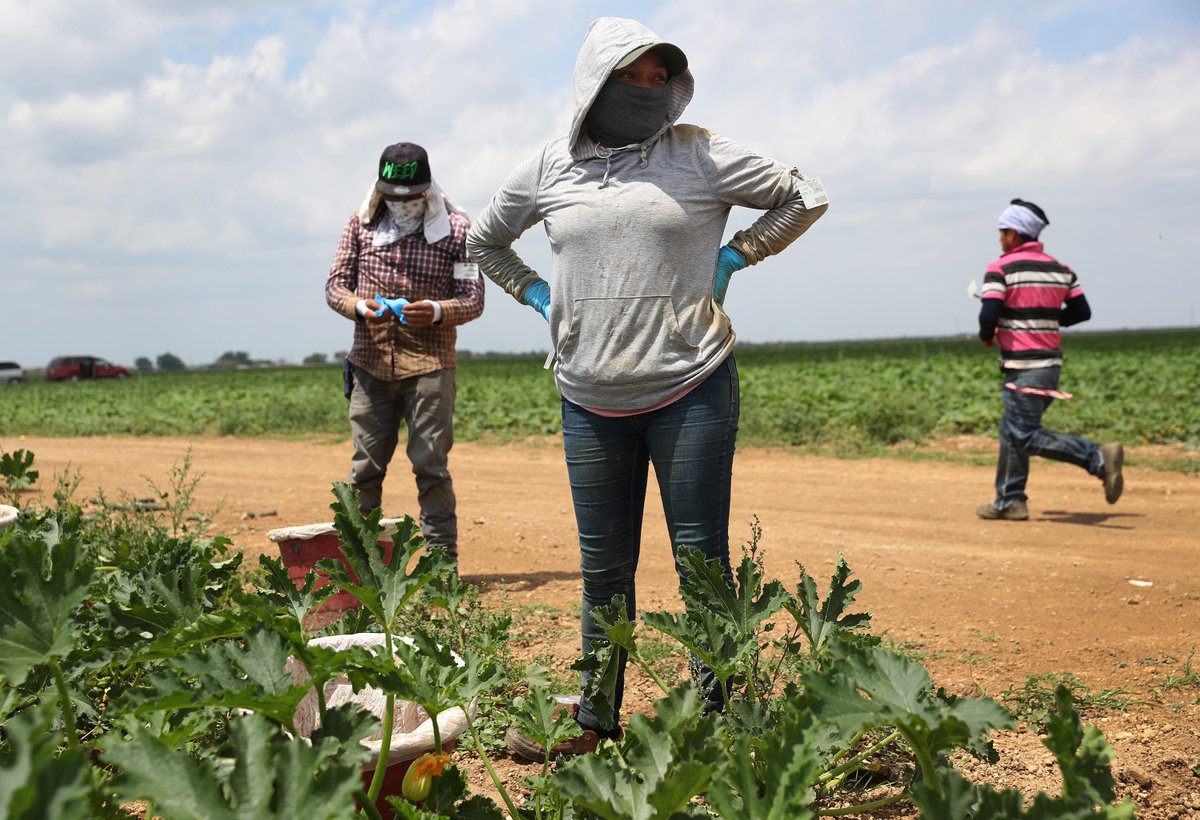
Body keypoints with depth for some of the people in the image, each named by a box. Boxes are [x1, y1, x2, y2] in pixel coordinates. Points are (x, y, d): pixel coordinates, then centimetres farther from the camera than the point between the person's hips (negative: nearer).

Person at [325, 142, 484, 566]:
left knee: (431, 465, -2)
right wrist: (361, 306, -16)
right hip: (371, 362, 3)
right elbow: (335, 284, 6)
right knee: (365, 467, 8)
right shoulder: (360, 224, 6)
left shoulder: (454, 228, -1)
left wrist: (436, 311, -23)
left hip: (429, 364, -3)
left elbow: (473, 299, -3)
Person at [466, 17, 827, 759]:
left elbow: (807, 197, 5)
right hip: (592, 402, 3)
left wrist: (732, 258, -2)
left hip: (691, 391, -3)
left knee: (702, 560, 2)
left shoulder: (697, 153, -2)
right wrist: (536, 294, 9)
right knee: (603, 570, 11)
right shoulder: (551, 167, 6)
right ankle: (594, 721, 22)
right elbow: (485, 239, 23)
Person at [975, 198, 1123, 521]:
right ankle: (1010, 501, 19)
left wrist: (987, 337, 2)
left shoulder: (1000, 268, -9)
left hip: (1022, 368, -8)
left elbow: (988, 315, -18)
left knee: (1028, 436, -5)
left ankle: (1098, 458, -20)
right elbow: (1081, 311, 11)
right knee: (1012, 430, 16)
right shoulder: (1060, 269, 11)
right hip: (1051, 362, 8)